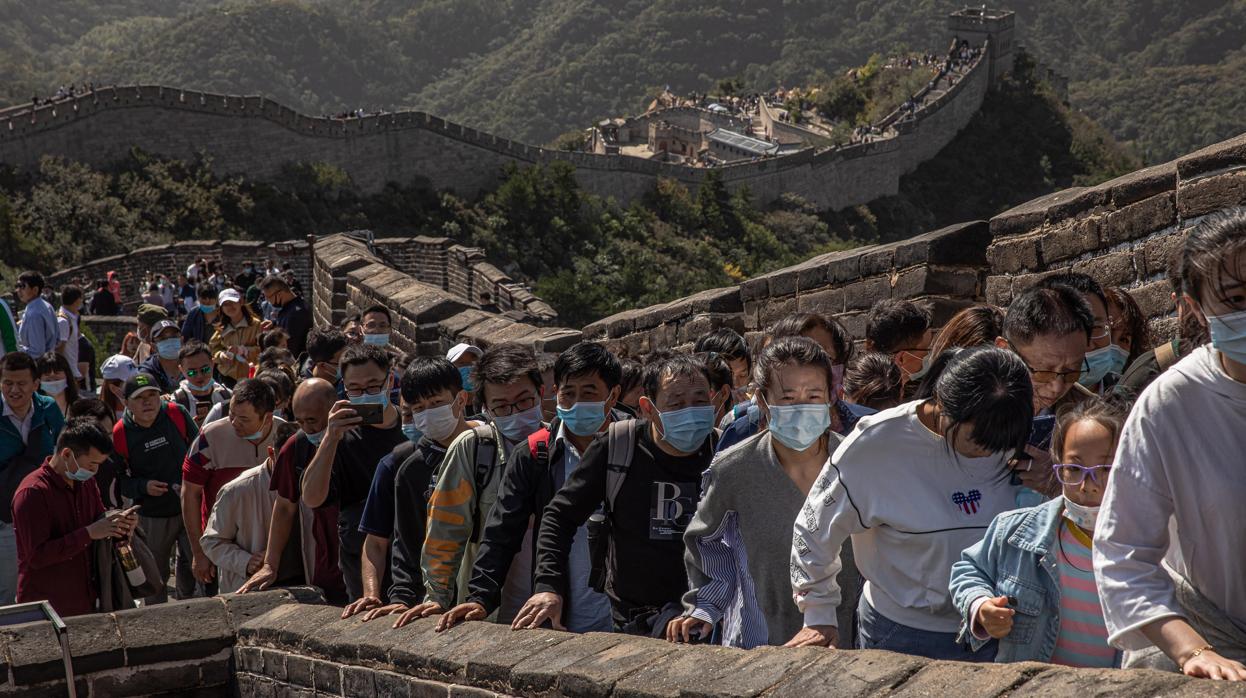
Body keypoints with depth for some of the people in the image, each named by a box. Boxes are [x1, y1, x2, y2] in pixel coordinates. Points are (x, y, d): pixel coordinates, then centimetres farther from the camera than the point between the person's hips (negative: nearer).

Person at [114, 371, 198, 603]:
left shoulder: (177, 414, -7)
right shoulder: (120, 434, -10)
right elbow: (117, 480, -3)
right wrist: (143, 487, -20)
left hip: (189, 507, 1)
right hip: (152, 516, -1)